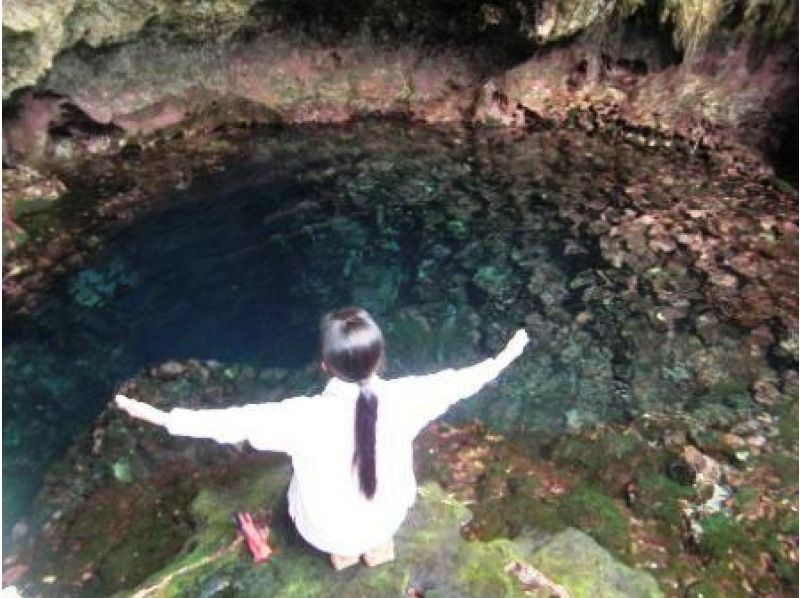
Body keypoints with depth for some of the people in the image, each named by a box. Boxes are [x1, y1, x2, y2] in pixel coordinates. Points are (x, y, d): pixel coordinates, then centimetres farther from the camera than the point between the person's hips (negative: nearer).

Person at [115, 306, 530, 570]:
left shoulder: (303, 418, -33)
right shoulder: (402, 399, -29)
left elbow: (230, 422, -24)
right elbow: (459, 381, -15)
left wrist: (158, 416, -11)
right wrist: (506, 356, 1)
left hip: (325, 531, -1)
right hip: (386, 518, 1)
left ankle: (343, 551, 42)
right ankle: (378, 544, 45)